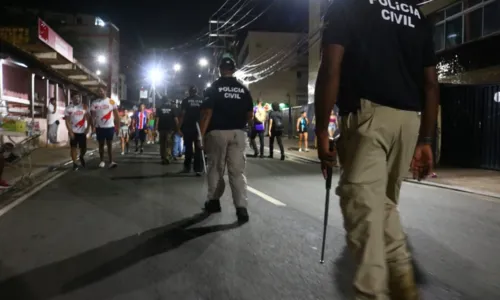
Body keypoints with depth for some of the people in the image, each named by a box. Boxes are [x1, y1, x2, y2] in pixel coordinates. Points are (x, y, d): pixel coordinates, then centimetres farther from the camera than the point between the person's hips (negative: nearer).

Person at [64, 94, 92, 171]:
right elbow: (67, 121, -5)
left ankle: (82, 157, 36)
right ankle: (75, 163, 10)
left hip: (82, 131, 1)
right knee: (73, 147, 1)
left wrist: (87, 128, -9)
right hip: (73, 131, -1)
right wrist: (70, 131, -12)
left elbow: (88, 118, 2)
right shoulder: (68, 108, -2)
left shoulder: (84, 107, 2)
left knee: (83, 148, 4)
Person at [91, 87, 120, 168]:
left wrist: (117, 125, -1)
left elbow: (116, 114, 3)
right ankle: (102, 161, 18)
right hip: (99, 127, 1)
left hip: (110, 126, -1)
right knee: (101, 144, 8)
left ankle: (111, 162, -3)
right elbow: (92, 116, 4)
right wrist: (93, 126, -4)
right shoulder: (95, 103, 3)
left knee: (110, 144, 0)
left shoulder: (111, 102, 1)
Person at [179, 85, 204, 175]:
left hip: (188, 127, 0)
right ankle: (198, 169, -1)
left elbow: (182, 115, -5)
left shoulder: (186, 100, 0)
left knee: (188, 147, 11)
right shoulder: (202, 100, 5)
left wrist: (180, 127, -3)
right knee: (198, 148, 3)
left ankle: (187, 167, 17)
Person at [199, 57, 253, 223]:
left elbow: (207, 113, -9)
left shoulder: (214, 87, -1)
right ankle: (241, 207, -8)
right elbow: (250, 116, 9)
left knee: (215, 168, 12)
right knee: (237, 170, 0)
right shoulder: (243, 89, 8)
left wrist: (202, 134, -6)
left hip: (217, 132, -2)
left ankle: (213, 201, 21)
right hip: (238, 133, 2)